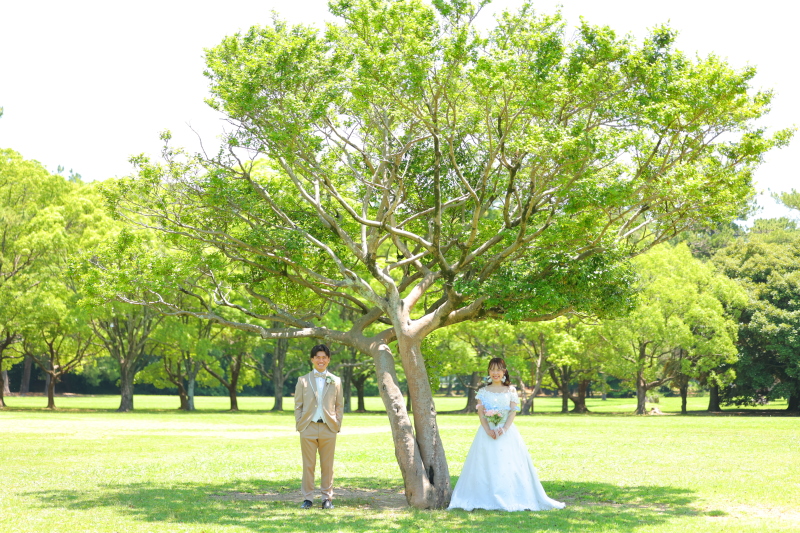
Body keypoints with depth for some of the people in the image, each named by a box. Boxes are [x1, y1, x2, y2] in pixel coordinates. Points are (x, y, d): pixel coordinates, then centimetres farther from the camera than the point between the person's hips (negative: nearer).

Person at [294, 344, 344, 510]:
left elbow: (340, 406, 11)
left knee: (327, 466, 3)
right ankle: (307, 498, 8)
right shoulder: (303, 380, 8)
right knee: (308, 465, 2)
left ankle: (327, 498, 11)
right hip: (308, 428, 0)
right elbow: (298, 405, 8)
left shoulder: (336, 381, 10)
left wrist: (337, 425, 2)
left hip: (328, 428, 0)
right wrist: (299, 425, -1)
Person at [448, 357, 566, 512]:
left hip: (507, 432, 0)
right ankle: (487, 499, -1)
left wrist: (504, 429, -15)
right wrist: (488, 430, -15)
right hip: (487, 432, 0)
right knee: (488, 465, -4)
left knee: (509, 465, -4)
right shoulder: (483, 391, 7)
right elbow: (480, 413, 0)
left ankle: (511, 498, 1)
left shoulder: (511, 391, 6)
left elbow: (513, 412, -1)